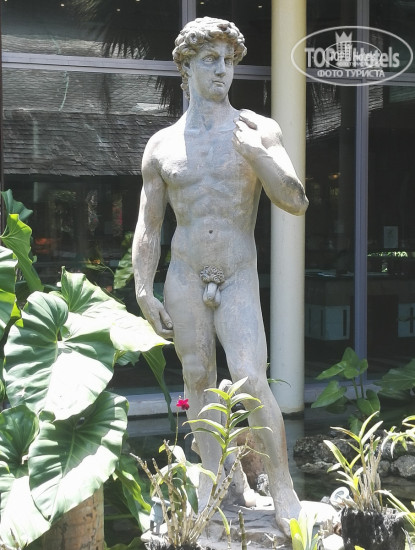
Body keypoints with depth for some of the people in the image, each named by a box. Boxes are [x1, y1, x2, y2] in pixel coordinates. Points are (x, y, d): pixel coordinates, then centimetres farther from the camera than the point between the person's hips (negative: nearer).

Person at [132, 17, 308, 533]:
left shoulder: (258, 130, 2)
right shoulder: (162, 146, 6)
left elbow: (297, 203, -4)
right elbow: (148, 227, 9)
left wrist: (258, 155, -18)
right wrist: (144, 292, 2)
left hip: (239, 279, -2)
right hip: (184, 280, 2)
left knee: (251, 381, -16)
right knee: (198, 381, 6)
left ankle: (283, 491, -6)